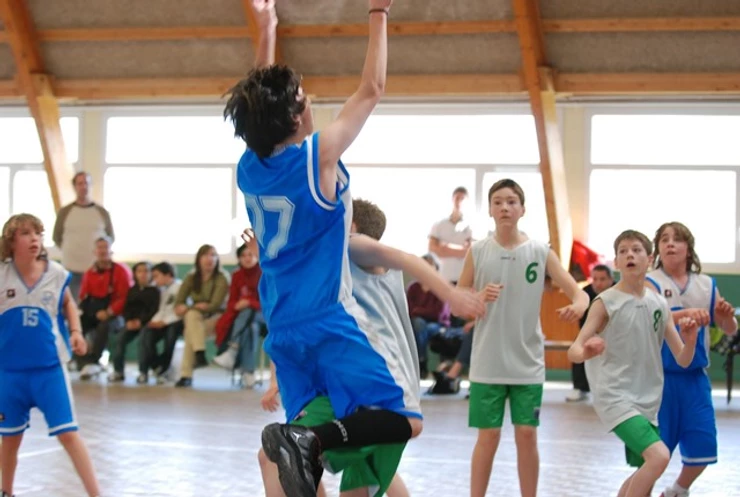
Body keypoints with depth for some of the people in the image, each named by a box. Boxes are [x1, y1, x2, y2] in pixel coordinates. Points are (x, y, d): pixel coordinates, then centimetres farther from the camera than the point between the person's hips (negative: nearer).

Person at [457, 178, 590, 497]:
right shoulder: (477, 252, -1)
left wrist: (577, 306, -27)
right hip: (488, 363, -1)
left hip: (528, 363, 1)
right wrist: (480, 298, -18)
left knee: (527, 435, 4)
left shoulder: (540, 253, -1)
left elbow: (579, 293, -3)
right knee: (488, 436, 2)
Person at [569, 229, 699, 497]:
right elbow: (573, 351, -13)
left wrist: (690, 340, -14)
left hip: (647, 402, 7)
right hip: (615, 397, -6)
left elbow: (682, 359, 9)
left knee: (645, 473, 14)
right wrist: (586, 352, -36)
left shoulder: (660, 304, 7)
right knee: (659, 456, -24)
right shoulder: (606, 302, -7)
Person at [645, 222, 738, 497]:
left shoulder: (707, 285, 7)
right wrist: (686, 313, -43)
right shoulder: (651, 283, -6)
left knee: (703, 446, 6)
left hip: (695, 377, 4)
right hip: (660, 376, -4)